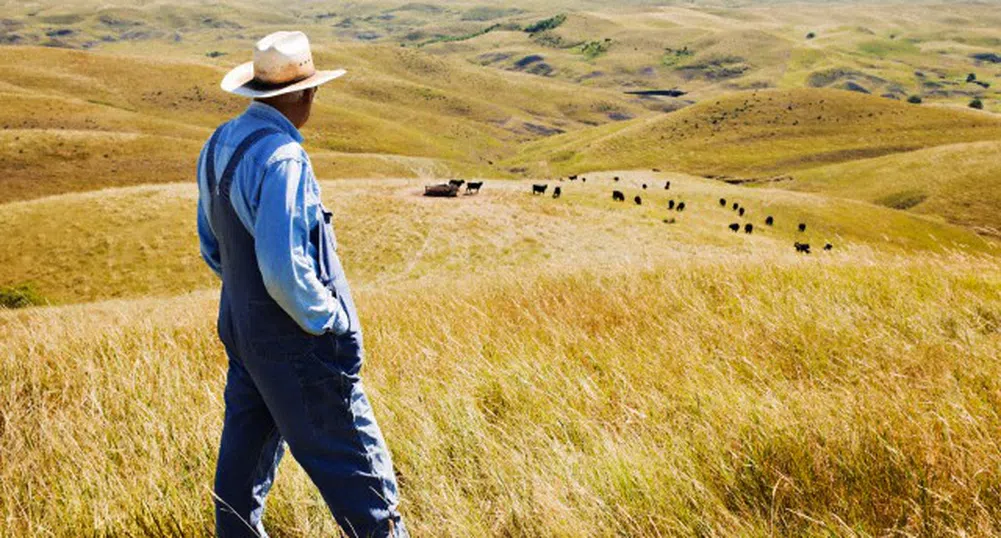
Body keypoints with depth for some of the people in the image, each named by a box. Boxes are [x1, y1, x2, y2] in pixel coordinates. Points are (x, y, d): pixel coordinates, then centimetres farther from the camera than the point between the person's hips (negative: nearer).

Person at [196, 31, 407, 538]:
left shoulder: (218, 145, 2)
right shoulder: (281, 158, -26)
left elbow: (211, 244, 14)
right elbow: (285, 270, -29)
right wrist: (328, 321, -15)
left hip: (240, 324, 9)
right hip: (296, 339, -9)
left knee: (247, 438, 22)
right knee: (349, 455, 5)